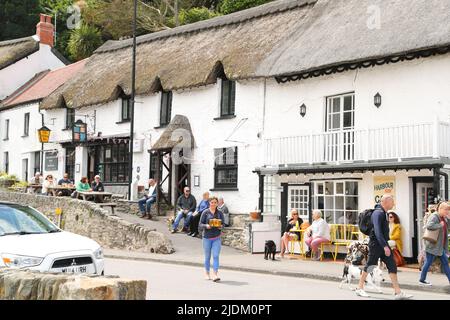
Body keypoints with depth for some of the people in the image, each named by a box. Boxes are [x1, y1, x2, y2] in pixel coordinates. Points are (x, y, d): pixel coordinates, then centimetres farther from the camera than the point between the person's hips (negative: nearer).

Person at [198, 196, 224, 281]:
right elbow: (200, 225, -2)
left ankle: (215, 275, -11)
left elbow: (223, 224, 10)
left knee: (216, 256, -9)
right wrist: (206, 226, -21)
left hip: (217, 238, 1)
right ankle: (207, 273, 26)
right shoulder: (205, 213, -1)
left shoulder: (220, 213, 5)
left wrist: (221, 227, -13)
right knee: (207, 257, 9)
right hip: (207, 237, -1)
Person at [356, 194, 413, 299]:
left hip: (383, 244, 9)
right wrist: (385, 246, -30)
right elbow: (377, 231, -26)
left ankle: (398, 292, -1)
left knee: (392, 266, 1)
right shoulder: (378, 213, -17)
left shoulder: (383, 213, 13)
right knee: (370, 265, 2)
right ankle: (360, 288, 16)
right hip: (376, 244, -9)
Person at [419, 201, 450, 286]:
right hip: (432, 245, -9)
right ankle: (422, 280, 13)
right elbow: (429, 226, -33)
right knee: (428, 262, 1)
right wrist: (440, 225, -23)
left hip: (440, 246, 9)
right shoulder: (434, 217, -16)